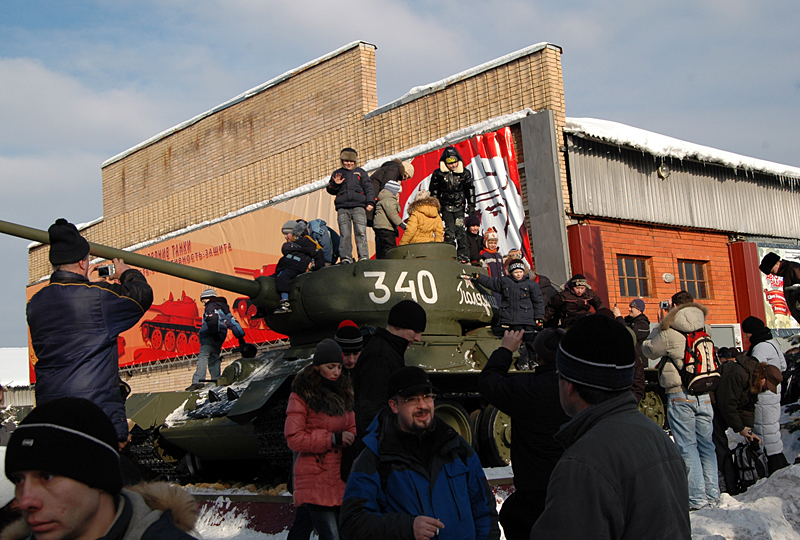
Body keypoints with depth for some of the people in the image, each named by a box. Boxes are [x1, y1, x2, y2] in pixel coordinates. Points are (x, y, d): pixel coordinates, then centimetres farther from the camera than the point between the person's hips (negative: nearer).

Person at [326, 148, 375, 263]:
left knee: (361, 232, -11)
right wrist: (335, 184, -2)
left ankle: (364, 257, -12)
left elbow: (368, 188, 12)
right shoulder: (337, 173, 21)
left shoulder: (360, 172, 18)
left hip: (358, 206, -1)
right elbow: (330, 190, 20)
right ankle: (346, 257, -6)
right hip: (342, 208, 1)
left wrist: (370, 202, -2)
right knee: (344, 234, -7)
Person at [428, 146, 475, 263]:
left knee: (460, 229, -8)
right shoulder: (438, 174, -3)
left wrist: (471, 205, 8)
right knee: (449, 230, -6)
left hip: (459, 207, 0)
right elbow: (433, 192, 5)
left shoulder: (465, 173, 1)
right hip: (446, 206, 0)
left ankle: (464, 255, -5)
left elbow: (470, 190, 11)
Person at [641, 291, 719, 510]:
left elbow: (648, 349, 4)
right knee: (706, 444, 12)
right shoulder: (704, 329, 5)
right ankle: (712, 494, 17)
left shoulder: (669, 332, -10)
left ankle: (696, 498, 0)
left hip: (680, 395, -5)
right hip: (704, 395, 5)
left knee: (687, 446, 0)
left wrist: (659, 328, 14)